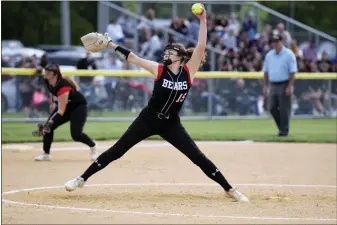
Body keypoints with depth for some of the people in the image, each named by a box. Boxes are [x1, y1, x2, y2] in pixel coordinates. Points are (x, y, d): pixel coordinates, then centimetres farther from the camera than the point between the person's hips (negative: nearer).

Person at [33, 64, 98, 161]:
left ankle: (93, 147, 11)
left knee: (76, 135, -18)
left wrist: (51, 121, -47)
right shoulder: (48, 82, -14)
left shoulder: (62, 86, -36)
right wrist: (53, 102, 11)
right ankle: (46, 154, 1)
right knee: (48, 127, -9)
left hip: (78, 106, -8)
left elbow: (61, 110, -38)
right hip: (64, 105, 8)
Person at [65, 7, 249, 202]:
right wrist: (112, 45, -11)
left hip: (171, 124, 0)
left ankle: (230, 190, 5)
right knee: (116, 151, -3)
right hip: (148, 119, 0)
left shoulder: (188, 71, -4)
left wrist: (203, 20, -20)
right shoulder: (159, 70, -3)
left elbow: (201, 46, -12)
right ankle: (82, 179, 4)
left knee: (199, 158, -4)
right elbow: (133, 58, -4)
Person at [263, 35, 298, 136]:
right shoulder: (269, 55, 11)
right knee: (272, 108, 3)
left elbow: (292, 72, -10)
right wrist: (265, 86, 10)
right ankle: (281, 126, 20)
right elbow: (266, 72, 17)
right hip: (273, 85, 6)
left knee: (284, 109, -4)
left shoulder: (289, 54, -6)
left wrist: (289, 87, -16)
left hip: (284, 85, -6)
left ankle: (284, 130, 4)